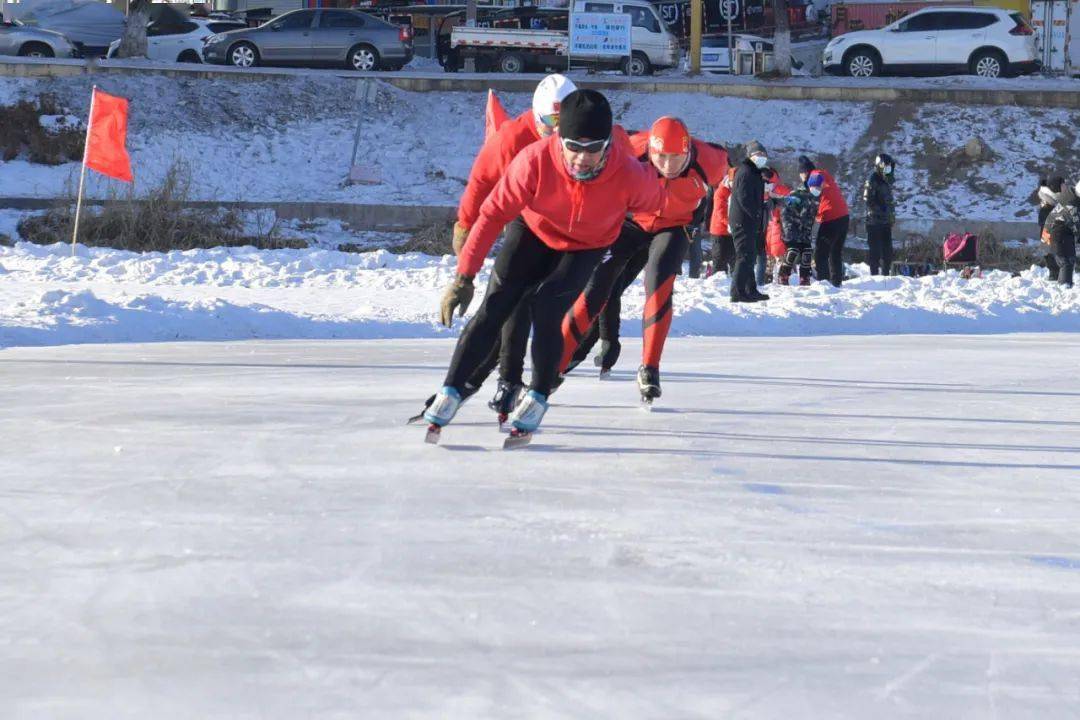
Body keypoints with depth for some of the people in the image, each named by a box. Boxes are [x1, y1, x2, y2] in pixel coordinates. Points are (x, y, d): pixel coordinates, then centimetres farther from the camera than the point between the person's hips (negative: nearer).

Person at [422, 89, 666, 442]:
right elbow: (493, 213, -27)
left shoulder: (629, 176, -35)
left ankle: (539, 396, 2)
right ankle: (450, 393, 3)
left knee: (547, 307, -20)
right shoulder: (535, 160, -36)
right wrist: (464, 275, -27)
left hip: (586, 247, 0)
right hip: (533, 230, 0)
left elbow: (653, 201, -9)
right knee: (493, 308, -9)